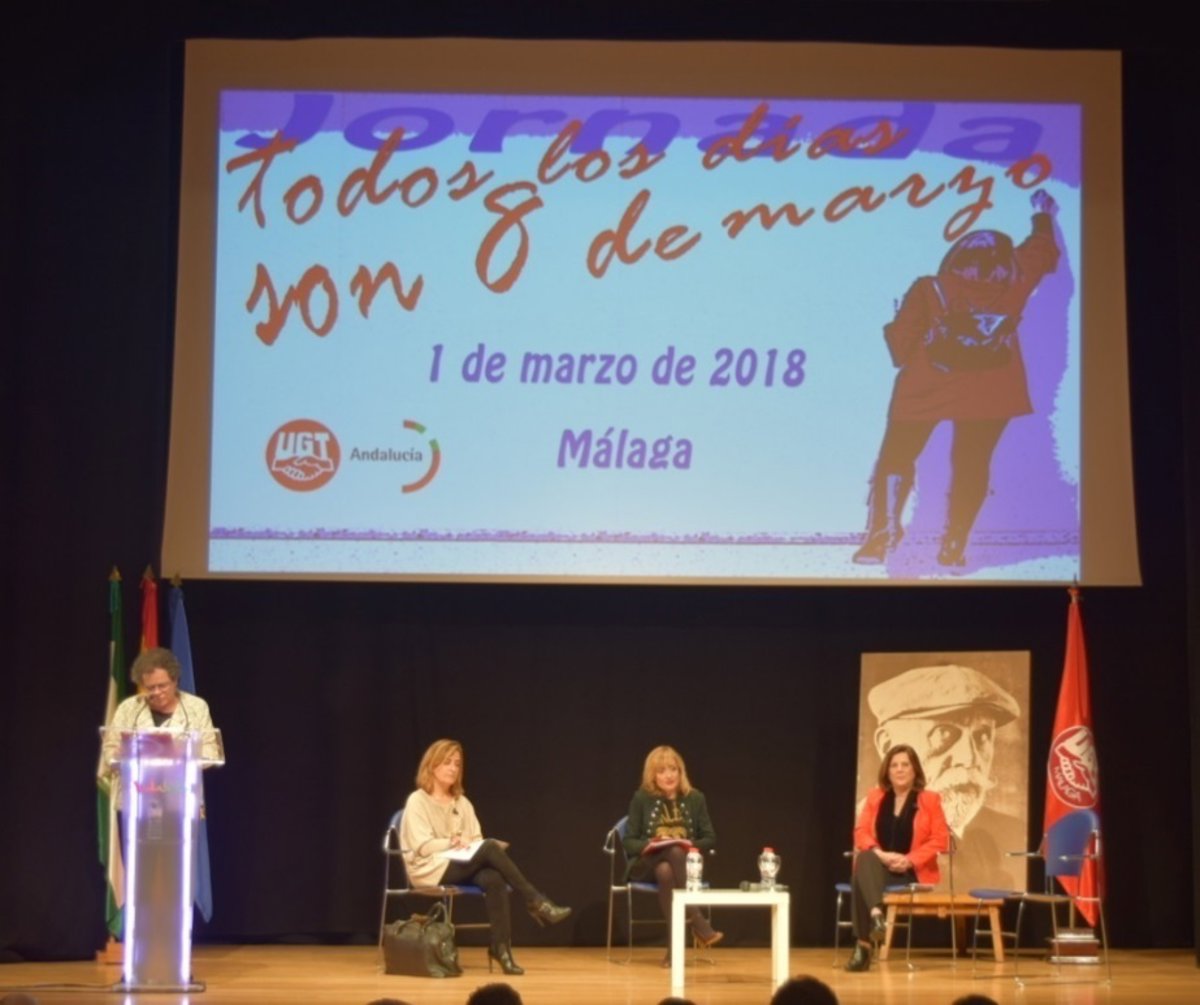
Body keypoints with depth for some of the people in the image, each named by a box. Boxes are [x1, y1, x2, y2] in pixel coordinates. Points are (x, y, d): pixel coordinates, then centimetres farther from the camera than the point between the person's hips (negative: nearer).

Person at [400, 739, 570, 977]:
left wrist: (468, 844, -12)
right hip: (431, 870, -6)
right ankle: (537, 903, -28)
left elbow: (477, 841, 10)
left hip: (463, 866, 6)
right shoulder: (417, 801, -2)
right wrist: (454, 842, -17)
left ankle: (501, 947, -34)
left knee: (494, 879, -32)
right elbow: (422, 847, -12)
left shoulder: (462, 802, 17)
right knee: (490, 848, -31)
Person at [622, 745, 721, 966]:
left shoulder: (695, 798, 6)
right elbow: (629, 842, 2)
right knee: (674, 851, -37)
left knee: (666, 871, -38)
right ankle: (698, 924, -42)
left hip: (685, 864, 1)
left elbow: (710, 839, 8)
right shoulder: (642, 798, 2)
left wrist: (691, 846, -14)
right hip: (646, 864, -1)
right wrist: (650, 844, -19)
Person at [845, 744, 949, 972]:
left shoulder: (929, 800, 3)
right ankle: (876, 915, -57)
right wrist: (881, 854, -19)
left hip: (912, 872, -3)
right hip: (878, 866, 3)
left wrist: (909, 860, -18)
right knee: (864, 860, -37)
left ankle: (864, 947, -40)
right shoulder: (875, 797, 11)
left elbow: (940, 840, -4)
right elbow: (861, 832, 2)